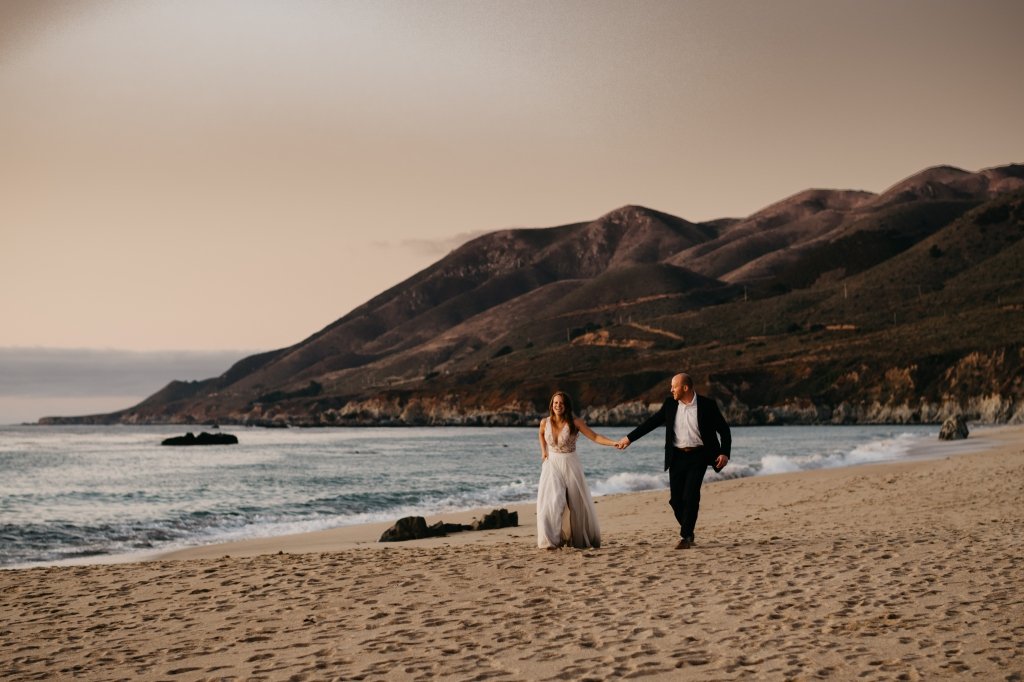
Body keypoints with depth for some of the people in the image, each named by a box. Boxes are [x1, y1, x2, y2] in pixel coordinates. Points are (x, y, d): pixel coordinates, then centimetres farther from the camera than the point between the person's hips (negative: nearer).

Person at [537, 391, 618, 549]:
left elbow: (595, 437, -13)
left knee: (578, 504, 5)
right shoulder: (545, 422, -2)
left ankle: (581, 539, 23)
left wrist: (614, 443, -23)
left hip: (570, 465, -1)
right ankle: (551, 540, -9)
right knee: (551, 502, -14)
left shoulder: (574, 422, -10)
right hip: (552, 465, 1)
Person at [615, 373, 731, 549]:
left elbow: (724, 430, -1)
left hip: (698, 456, -4)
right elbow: (652, 422, 10)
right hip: (677, 456, 4)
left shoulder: (707, 405, -7)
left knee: (690, 496, -14)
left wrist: (724, 453, -13)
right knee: (676, 499, 2)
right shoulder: (670, 404, 3)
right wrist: (629, 438, 10)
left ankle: (686, 537, -4)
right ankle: (687, 533, 22)